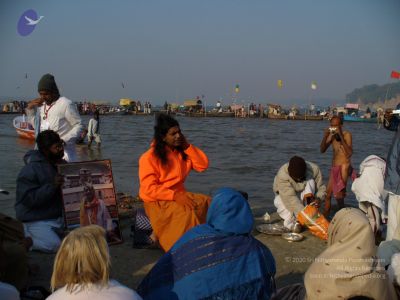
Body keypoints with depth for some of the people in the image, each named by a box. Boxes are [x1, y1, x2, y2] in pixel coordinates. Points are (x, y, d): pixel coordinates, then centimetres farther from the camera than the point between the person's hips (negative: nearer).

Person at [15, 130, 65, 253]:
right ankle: (25, 234, 4)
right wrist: (51, 186, -32)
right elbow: (28, 199, -24)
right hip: (36, 220, -7)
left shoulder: (62, 164, 5)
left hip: (58, 215, 7)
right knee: (54, 245, -24)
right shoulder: (30, 170, -18)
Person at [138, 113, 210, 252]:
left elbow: (203, 165, 1)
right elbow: (149, 189, -17)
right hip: (157, 201, -6)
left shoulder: (182, 151, 7)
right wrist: (174, 196, -25)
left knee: (206, 202, -20)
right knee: (187, 212, -33)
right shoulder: (149, 158, -12)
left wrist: (188, 146, -7)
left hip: (179, 195, 7)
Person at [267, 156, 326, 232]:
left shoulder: (314, 169, -23)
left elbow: (321, 188, -16)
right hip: (285, 196, -2)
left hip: (302, 197, 2)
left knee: (311, 181, -28)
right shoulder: (282, 174, -34)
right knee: (279, 201, -37)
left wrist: (318, 198, -38)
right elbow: (290, 199, -41)